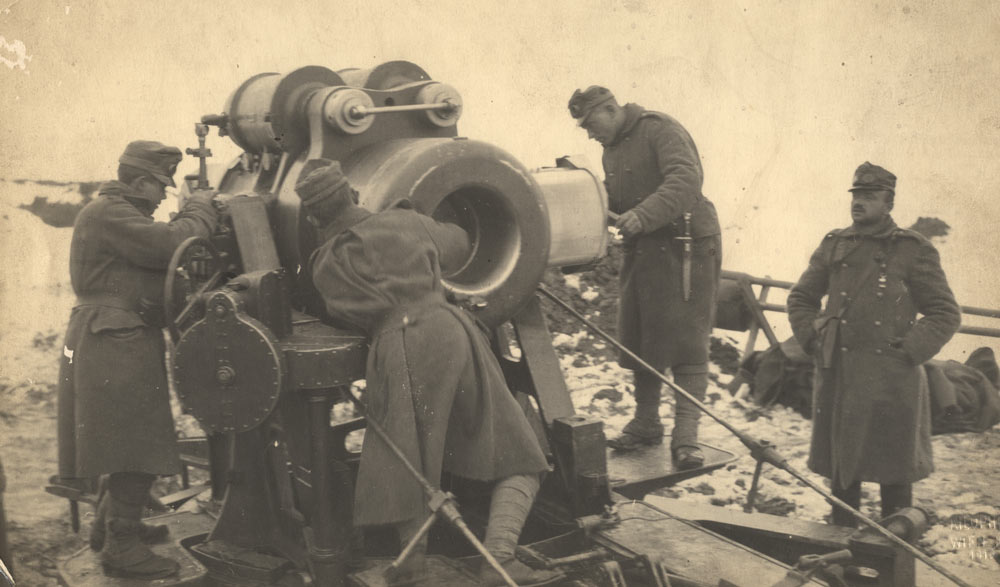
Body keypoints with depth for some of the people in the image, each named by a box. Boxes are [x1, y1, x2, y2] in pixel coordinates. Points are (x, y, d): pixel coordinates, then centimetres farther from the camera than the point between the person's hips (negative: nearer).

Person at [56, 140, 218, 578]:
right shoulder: (107, 214, -16)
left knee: (133, 443, 19)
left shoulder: (122, 214, 21)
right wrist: (200, 210, -10)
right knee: (136, 447, -7)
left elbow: (156, 252, 15)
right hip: (115, 344, -11)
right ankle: (121, 548, 2)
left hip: (124, 342, 11)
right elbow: (171, 245, -25)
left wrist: (188, 216, 3)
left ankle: (110, 526, 33)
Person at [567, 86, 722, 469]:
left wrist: (644, 215, -37)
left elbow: (686, 180, -27)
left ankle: (686, 433, -10)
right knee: (639, 337, 11)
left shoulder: (660, 130, -12)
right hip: (642, 251, 9)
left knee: (686, 339, -9)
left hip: (685, 246, -8)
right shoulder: (612, 150, 16)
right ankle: (646, 423, 23)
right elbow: (612, 203, 19)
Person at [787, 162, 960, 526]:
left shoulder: (914, 251, 0)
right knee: (841, 464, 11)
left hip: (892, 379, -3)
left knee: (894, 470, 3)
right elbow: (800, 298, 21)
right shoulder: (834, 246, 10)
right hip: (837, 374, 3)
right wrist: (813, 339, 6)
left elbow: (946, 314, 3)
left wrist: (908, 351, -8)